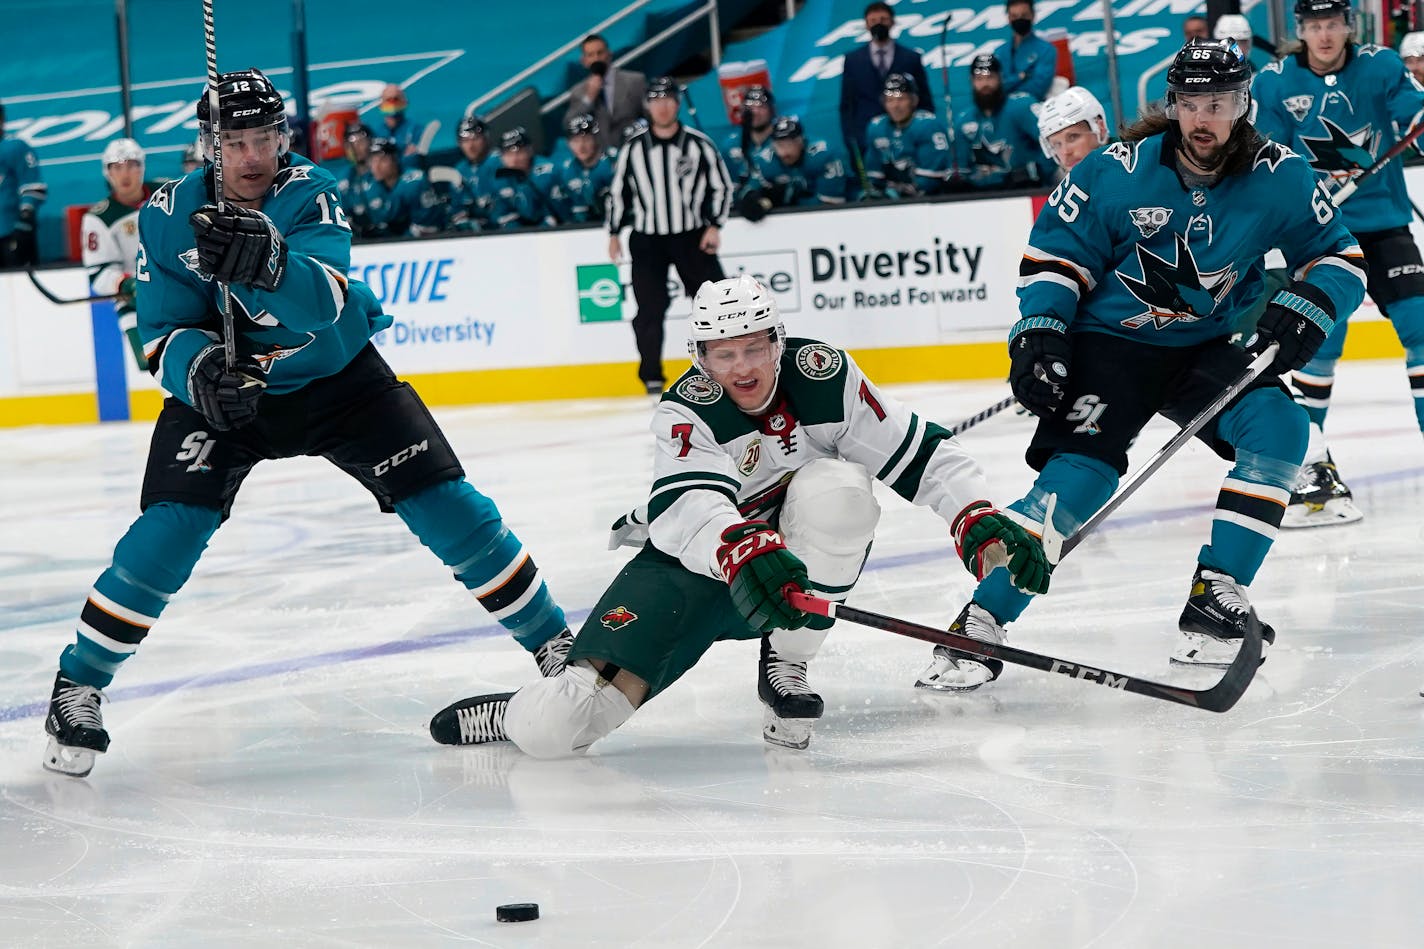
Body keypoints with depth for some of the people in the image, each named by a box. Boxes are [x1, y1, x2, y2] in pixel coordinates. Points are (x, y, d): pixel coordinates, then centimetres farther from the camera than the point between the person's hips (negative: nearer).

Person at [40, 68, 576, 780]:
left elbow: (324, 300, -37)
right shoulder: (169, 215, -15)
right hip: (222, 389, 0)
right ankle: (77, 686, -1)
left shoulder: (310, 195, -20)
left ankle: (554, 642, 9)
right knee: (167, 534, -18)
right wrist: (199, 369, -39)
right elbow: (164, 334, -16)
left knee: (447, 508, -7)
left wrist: (265, 262, -58)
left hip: (337, 378, 0)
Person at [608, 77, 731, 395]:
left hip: (692, 236, 0)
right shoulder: (633, 148, 0)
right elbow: (618, 191, 8)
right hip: (647, 240, 0)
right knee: (650, 307, -5)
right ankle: (652, 377, 6)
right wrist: (614, 234, 6)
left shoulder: (698, 144, -3)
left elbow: (721, 185, 4)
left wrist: (714, 225, -5)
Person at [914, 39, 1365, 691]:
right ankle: (979, 624, -19)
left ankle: (1215, 599, -18)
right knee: (1078, 475, -23)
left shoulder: (1278, 178, -9)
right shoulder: (1117, 170, -13)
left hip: (1210, 348, 3)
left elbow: (1340, 257, 0)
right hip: (1111, 342, -3)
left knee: (1278, 428, -24)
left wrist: (1304, 309, -19)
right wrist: (1038, 334, -15)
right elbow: (1053, 254, -4)